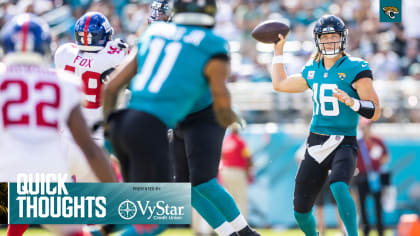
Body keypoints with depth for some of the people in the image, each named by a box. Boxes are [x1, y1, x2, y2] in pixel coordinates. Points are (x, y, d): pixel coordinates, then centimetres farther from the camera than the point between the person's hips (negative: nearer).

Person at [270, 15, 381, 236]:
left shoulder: (355, 69, -7)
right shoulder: (312, 70, 11)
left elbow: (375, 112, -11)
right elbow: (280, 84, 28)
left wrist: (351, 101, -28)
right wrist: (278, 50, 30)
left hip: (343, 143, -6)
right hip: (316, 143, 6)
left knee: (339, 187, -36)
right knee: (301, 210, 6)